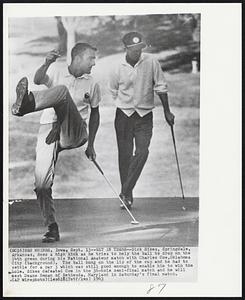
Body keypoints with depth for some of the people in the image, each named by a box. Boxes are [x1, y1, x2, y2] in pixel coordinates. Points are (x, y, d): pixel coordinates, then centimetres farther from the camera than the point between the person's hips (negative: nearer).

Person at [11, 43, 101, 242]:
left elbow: (95, 114, 23)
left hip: (75, 133, -1)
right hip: (48, 128, 1)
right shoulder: (57, 71, 9)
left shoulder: (92, 85, 13)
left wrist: (91, 145, 21)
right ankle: (52, 228, 4)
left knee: (62, 91, -28)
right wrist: (46, 64, -30)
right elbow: (38, 80, -10)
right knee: (42, 181, -10)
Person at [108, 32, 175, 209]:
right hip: (124, 115, 0)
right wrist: (127, 104, 10)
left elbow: (161, 87, 3)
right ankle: (127, 194, 16)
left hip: (145, 116, 0)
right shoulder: (118, 70, -5)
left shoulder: (151, 62, -5)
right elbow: (114, 93, 11)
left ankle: (125, 192, -5)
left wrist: (167, 111, 5)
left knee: (142, 152, -14)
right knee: (125, 154, 3)